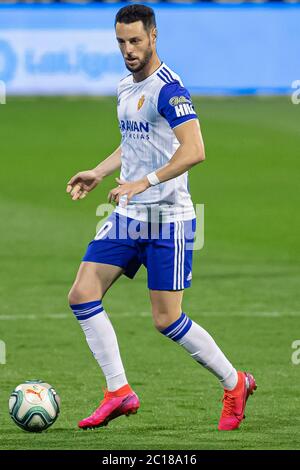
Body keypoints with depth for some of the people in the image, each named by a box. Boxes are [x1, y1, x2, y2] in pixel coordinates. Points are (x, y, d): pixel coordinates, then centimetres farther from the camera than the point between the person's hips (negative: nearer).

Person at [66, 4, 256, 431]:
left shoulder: (167, 88, -16)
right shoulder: (125, 88, 12)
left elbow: (194, 150, -26)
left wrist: (144, 183, -29)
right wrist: (99, 173, 16)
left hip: (167, 218, -8)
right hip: (127, 217, 8)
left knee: (167, 320, -6)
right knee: (82, 295, -3)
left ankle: (235, 384, 14)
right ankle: (119, 392, 3)